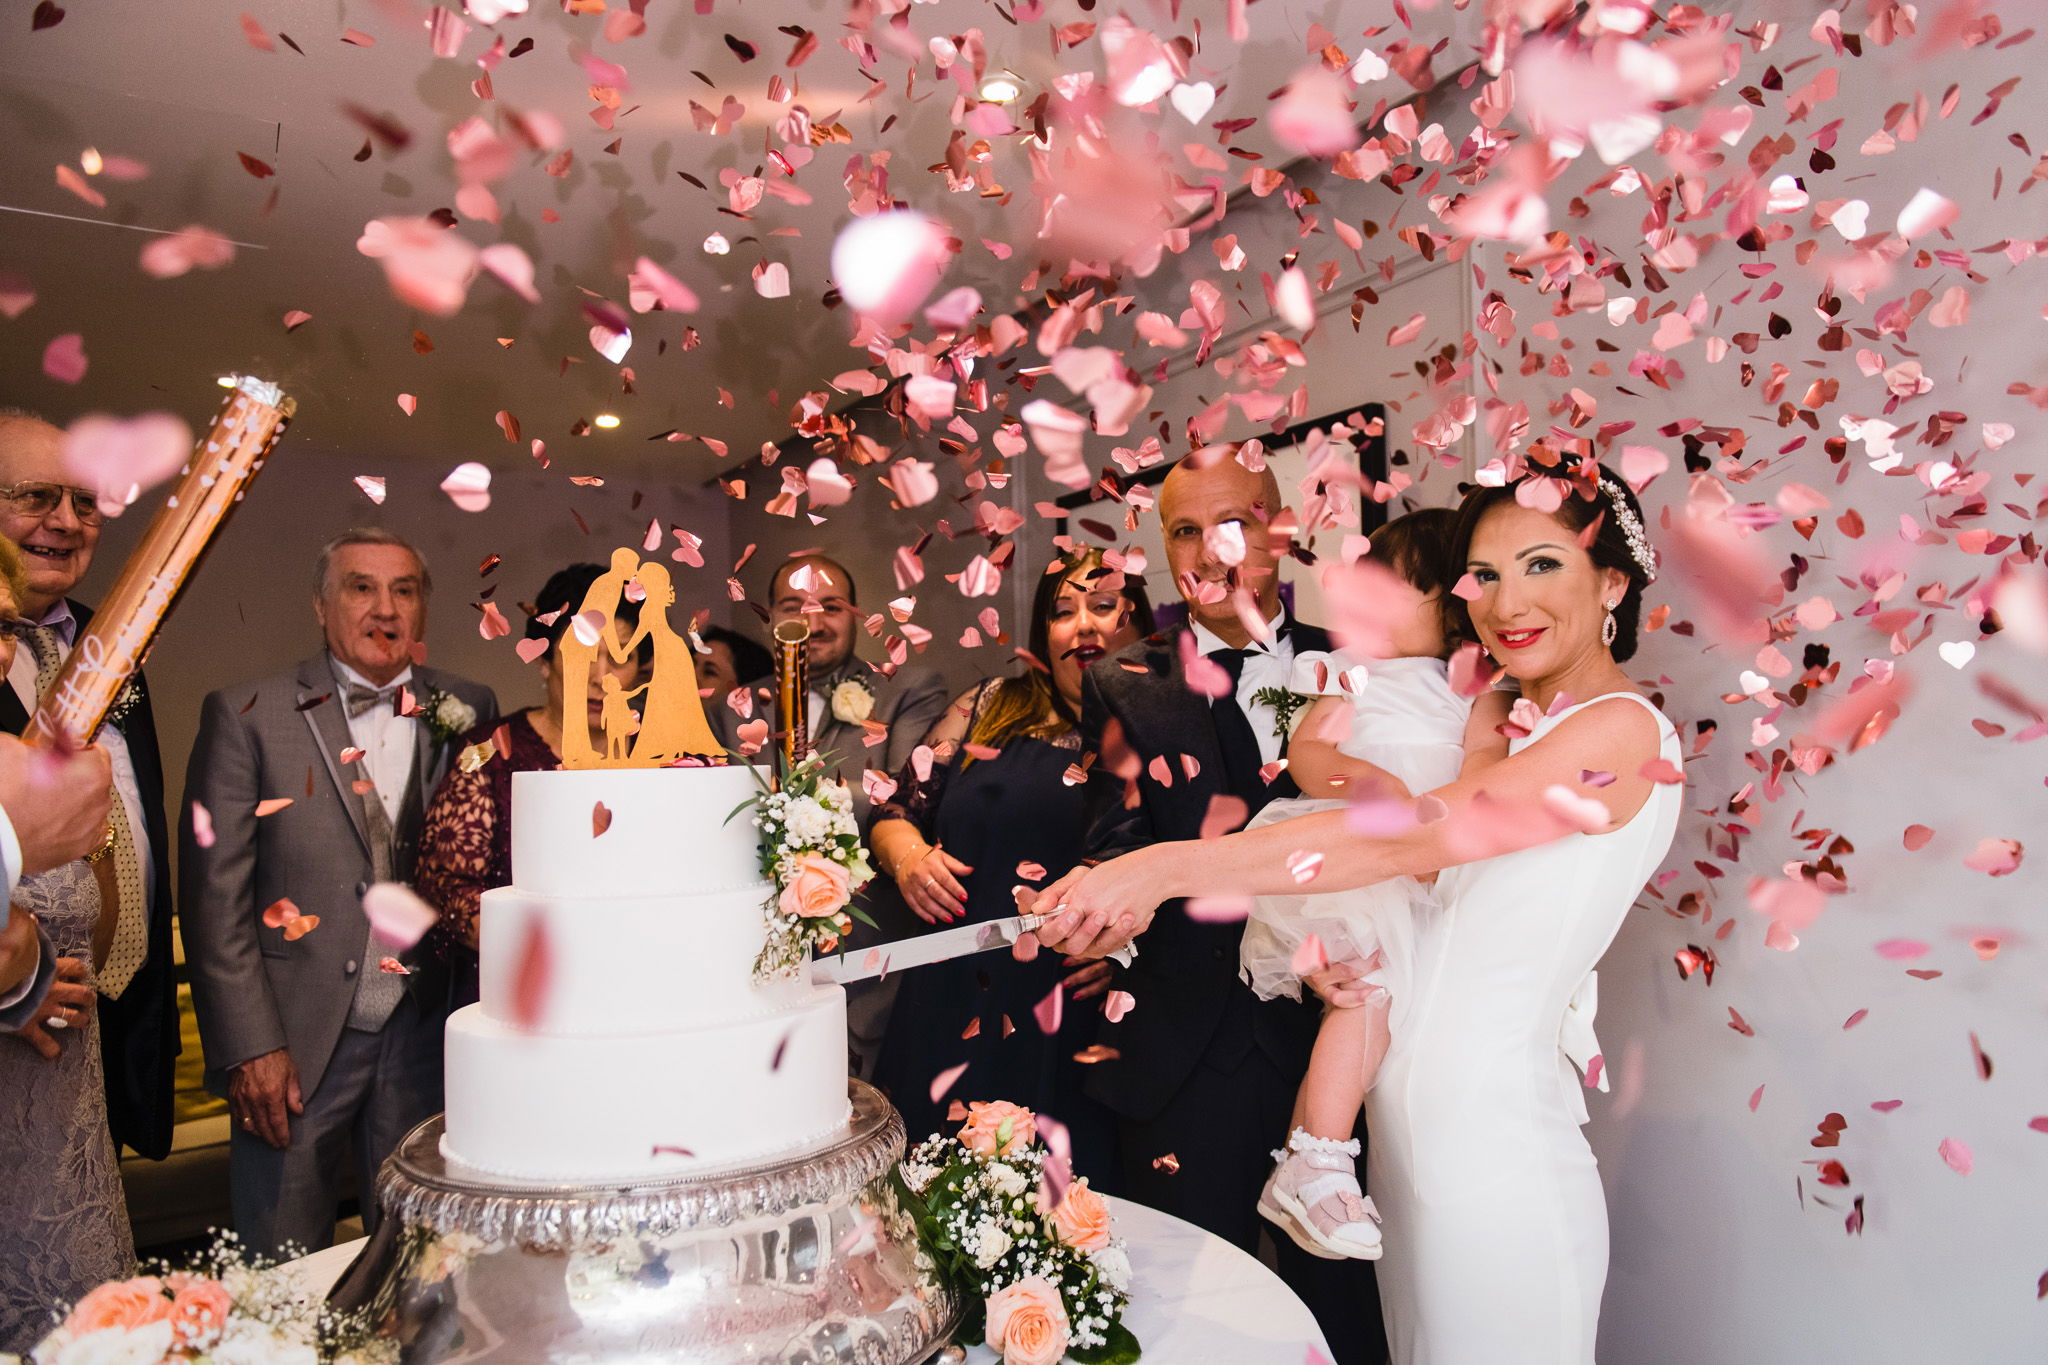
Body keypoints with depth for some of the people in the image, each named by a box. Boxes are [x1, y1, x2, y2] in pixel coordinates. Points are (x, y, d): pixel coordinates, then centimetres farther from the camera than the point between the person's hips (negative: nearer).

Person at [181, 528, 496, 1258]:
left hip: (424, 1035, 2)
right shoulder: (246, 715, -1)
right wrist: (248, 1045, -8)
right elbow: (216, 893, -4)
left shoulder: (467, 711, 5)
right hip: (294, 1042, -2)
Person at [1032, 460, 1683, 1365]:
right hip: (1410, 1135, 7)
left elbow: (1408, 836, -23)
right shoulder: (1513, 727, 14)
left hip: (1490, 1154, -7)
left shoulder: (1622, 728, -13)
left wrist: (1166, 868, -27)